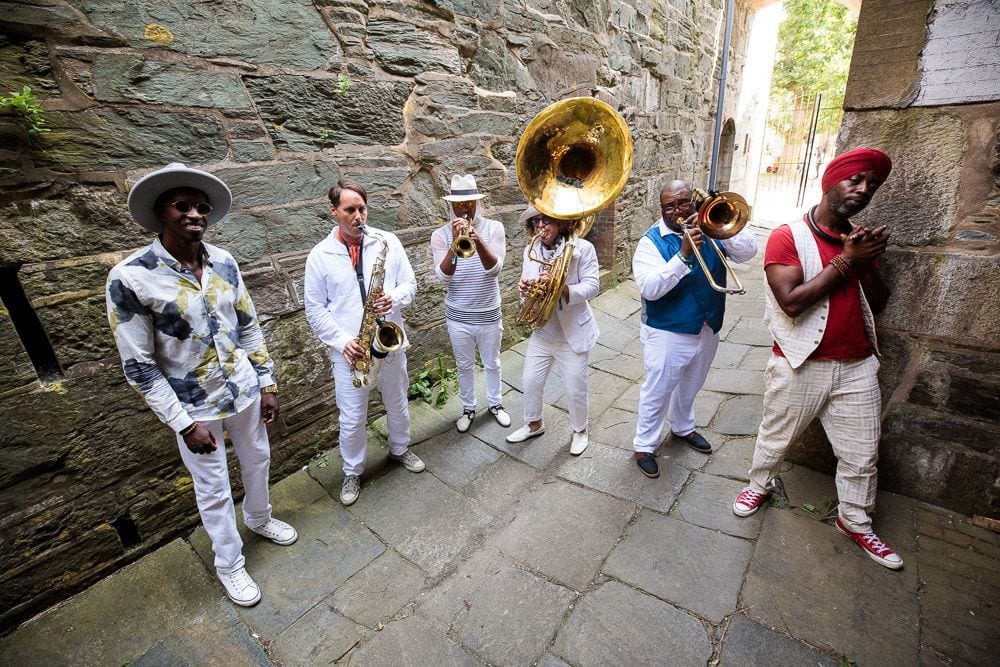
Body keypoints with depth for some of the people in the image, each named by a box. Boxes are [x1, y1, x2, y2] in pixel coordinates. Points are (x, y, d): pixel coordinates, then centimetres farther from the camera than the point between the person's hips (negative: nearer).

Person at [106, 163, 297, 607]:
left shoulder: (224, 263, -5)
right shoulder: (130, 277, -18)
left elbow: (249, 327, 4)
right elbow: (138, 366, -15)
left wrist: (267, 383, 3)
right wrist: (184, 423, -15)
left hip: (245, 390, 4)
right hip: (194, 407, -4)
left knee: (258, 461, 23)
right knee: (214, 490, 13)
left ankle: (259, 519, 53)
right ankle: (229, 565, 38)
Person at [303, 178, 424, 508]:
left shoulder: (387, 241, -3)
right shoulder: (320, 255, -5)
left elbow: (409, 284, 1)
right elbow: (315, 308, -2)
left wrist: (393, 299, -21)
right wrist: (342, 341, -14)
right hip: (349, 350, -1)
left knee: (397, 404, 20)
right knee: (352, 419, 9)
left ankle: (400, 449, 47)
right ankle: (352, 473, 33)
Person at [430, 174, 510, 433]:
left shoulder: (494, 228, -8)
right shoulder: (441, 234, -7)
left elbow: (494, 269, -22)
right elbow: (443, 276, -19)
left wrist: (477, 240, -39)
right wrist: (454, 244, -34)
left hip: (489, 315, 0)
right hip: (458, 317, 0)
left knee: (492, 364, 18)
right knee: (464, 366, 17)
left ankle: (495, 403, 41)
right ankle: (468, 408, 38)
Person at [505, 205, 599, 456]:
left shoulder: (582, 248, -12)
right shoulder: (530, 251, 2)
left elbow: (592, 286, -17)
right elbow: (529, 286, 5)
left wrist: (562, 287, -34)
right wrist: (524, 289, -20)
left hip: (573, 333, -4)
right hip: (541, 332, 5)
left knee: (575, 389, 8)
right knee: (531, 383, 14)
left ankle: (580, 430, 36)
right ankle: (534, 424, 40)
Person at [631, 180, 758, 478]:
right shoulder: (651, 241, -13)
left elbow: (748, 250, -7)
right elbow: (649, 288, -25)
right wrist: (683, 256, -33)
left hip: (707, 330, 6)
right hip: (667, 333, -5)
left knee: (689, 386, 25)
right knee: (657, 392, 6)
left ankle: (682, 428, 49)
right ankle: (644, 445, 23)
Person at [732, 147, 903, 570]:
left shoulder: (860, 239, 9)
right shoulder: (788, 237, -12)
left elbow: (878, 304, 6)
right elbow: (791, 302, -22)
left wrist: (867, 262, -9)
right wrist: (845, 261, -19)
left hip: (857, 367, 6)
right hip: (800, 366, -5)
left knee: (861, 454, 16)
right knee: (775, 437, 15)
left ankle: (855, 522, 37)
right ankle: (759, 485, 42)